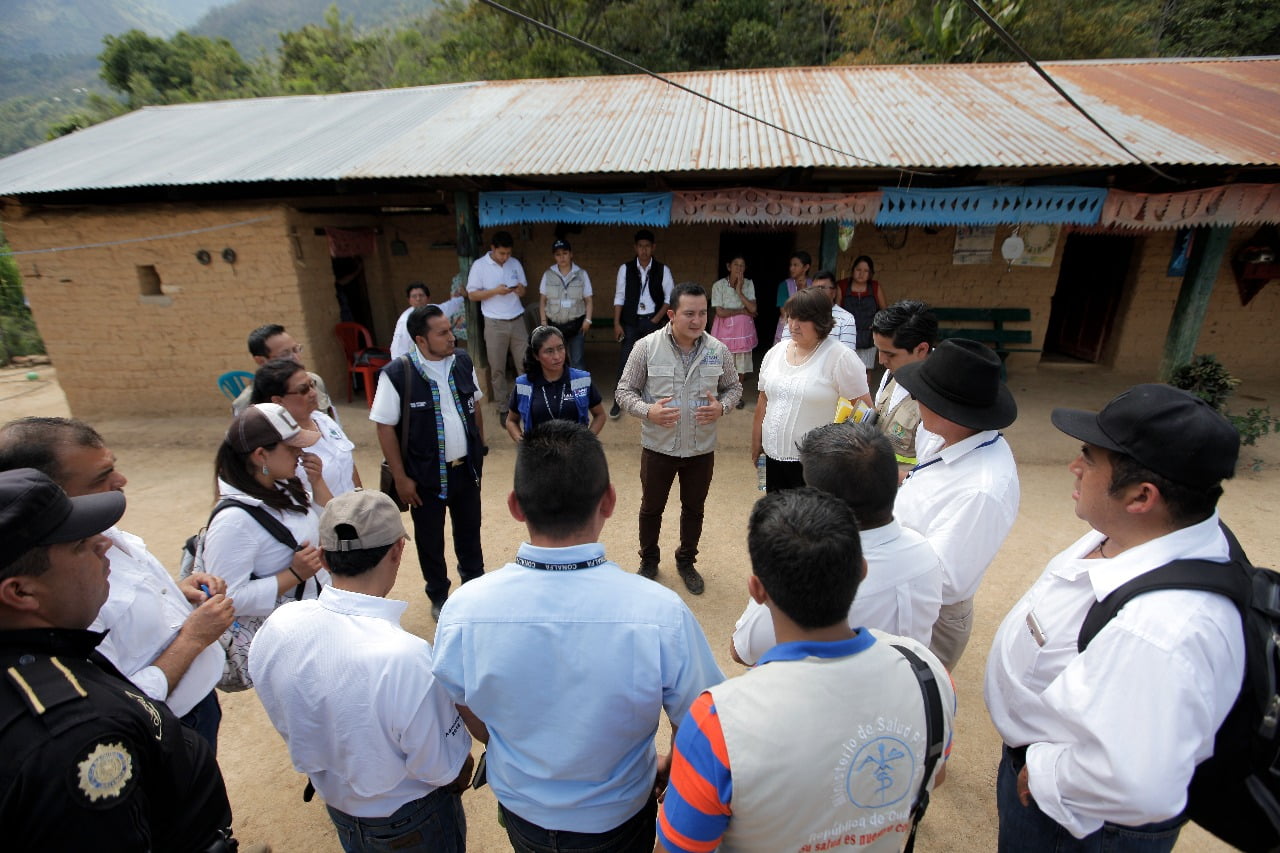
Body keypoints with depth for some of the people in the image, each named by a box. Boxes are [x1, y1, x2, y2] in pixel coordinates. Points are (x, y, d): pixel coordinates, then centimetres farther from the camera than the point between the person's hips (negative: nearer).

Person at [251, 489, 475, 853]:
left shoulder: (275, 628, -22)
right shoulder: (406, 658, -41)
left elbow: (288, 725, -3)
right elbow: (444, 769, -25)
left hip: (335, 804, 5)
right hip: (411, 823, -4)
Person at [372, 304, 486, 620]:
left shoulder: (463, 362, -6)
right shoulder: (396, 374, -20)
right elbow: (385, 428, -13)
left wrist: (480, 448, 10)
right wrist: (401, 477, -11)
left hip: (466, 467, 4)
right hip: (425, 475, -4)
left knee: (469, 529, 23)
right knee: (429, 538, 17)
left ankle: (475, 582, 48)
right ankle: (439, 596, 41)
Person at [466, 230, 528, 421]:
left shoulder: (515, 264, 5)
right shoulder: (479, 265, -5)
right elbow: (472, 295, -5)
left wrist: (520, 289, -12)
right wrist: (495, 291, -19)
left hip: (517, 321, 3)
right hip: (495, 324, -3)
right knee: (497, 369, 3)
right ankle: (503, 409, 13)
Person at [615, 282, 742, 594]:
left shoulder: (718, 350, -6)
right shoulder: (646, 347, -14)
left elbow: (734, 387, 8)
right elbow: (624, 391, -6)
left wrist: (722, 408, -13)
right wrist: (648, 411, -24)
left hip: (701, 448, 2)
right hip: (658, 447, -2)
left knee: (694, 509, 18)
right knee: (651, 507, 17)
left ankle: (686, 561, 42)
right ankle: (649, 561, 42)